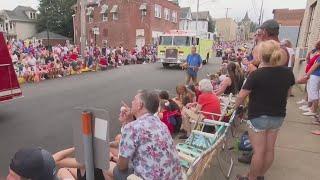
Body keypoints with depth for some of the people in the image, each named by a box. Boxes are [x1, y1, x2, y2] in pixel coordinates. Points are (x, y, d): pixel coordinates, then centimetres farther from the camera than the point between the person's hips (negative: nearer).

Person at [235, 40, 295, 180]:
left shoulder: (256, 74, -21)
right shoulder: (288, 73, -5)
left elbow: (241, 96, -16)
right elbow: (286, 93, 11)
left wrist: (235, 106, 2)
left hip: (258, 117, -6)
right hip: (278, 116, 6)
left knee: (258, 151, 6)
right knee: (269, 149, 17)